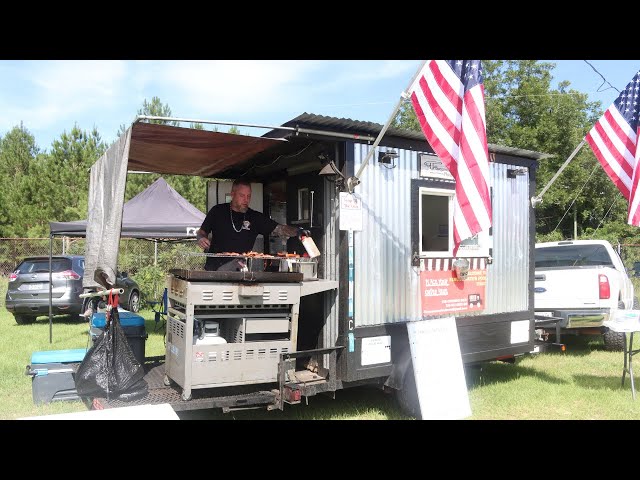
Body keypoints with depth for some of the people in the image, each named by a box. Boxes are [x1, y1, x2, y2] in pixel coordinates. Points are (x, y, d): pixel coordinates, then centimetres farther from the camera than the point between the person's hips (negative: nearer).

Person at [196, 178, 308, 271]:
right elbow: (202, 231, 13)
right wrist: (201, 238, -10)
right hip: (213, 268, -1)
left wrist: (297, 231, -19)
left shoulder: (256, 217, 6)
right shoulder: (218, 211, 5)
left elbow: (279, 229, -2)